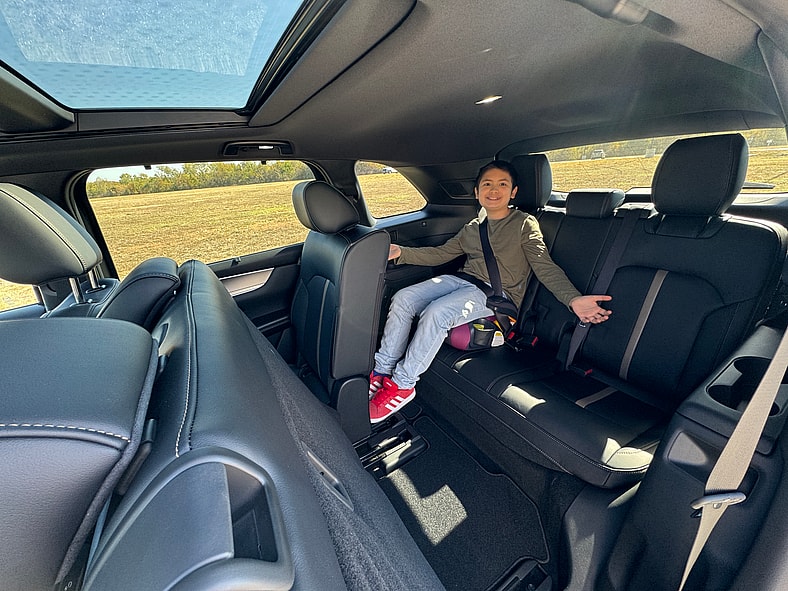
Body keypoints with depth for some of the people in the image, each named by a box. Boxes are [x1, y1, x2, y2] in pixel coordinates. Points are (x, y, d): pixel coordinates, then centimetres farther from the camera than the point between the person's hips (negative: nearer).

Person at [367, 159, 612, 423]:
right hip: (462, 281, 6)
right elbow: (441, 253, 20)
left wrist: (573, 299, -22)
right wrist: (401, 253, 9)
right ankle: (382, 371, -8)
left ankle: (402, 384, -14)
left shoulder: (525, 224, 5)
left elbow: (546, 267, -4)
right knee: (403, 299, -17)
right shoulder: (472, 227, 21)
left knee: (435, 313, -32)